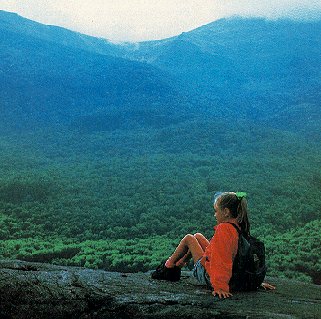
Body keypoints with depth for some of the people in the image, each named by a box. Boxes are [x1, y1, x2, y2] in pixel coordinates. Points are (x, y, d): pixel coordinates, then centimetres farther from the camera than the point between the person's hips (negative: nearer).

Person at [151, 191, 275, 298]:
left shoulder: (223, 229, -29)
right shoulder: (241, 229, -3)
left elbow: (221, 261, -35)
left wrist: (220, 287, -38)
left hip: (207, 275, -8)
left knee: (188, 238, 11)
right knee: (197, 236, 21)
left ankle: (168, 266, 29)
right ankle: (177, 266, 32)